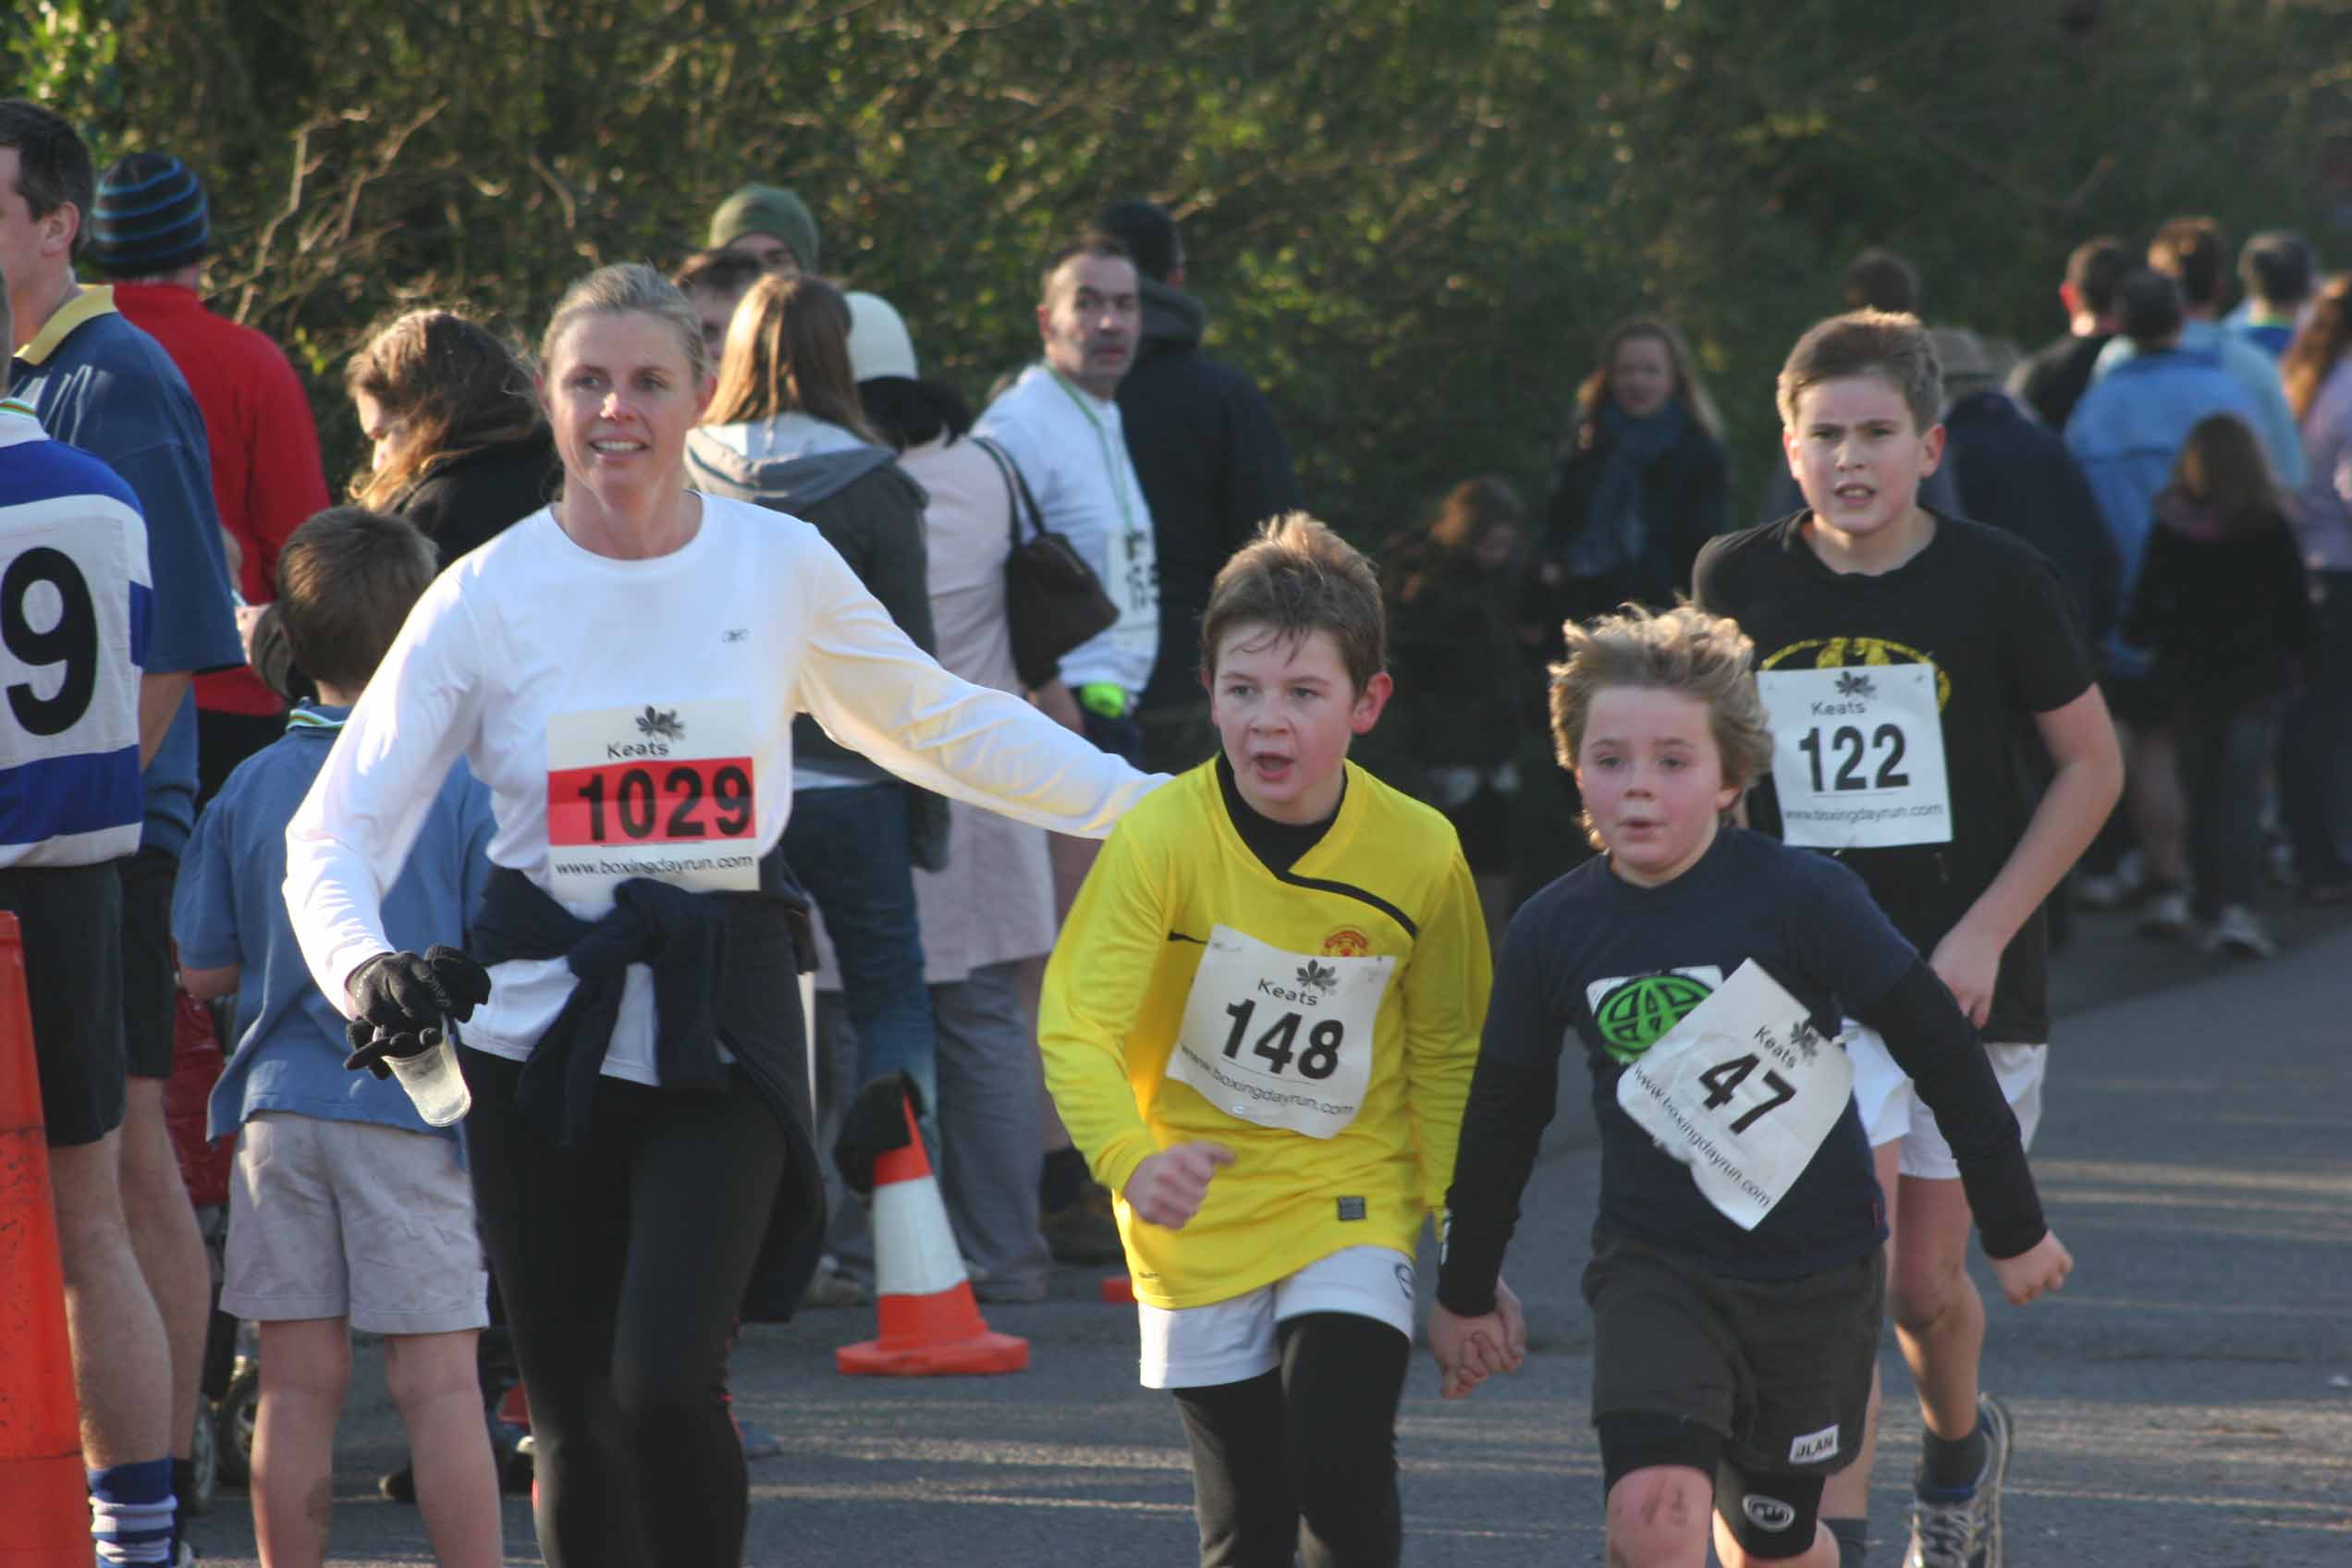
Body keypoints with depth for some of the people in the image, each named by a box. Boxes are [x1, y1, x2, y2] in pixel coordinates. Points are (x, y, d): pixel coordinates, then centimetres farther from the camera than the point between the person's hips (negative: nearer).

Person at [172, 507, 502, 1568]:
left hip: (281, 1107, 3)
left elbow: (201, 969, 7)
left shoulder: (249, 791, 3)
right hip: (413, 1112, -3)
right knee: (438, 1380, -1)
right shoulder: (462, 791, -6)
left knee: (297, 1381, 7)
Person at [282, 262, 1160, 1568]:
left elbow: (942, 728, 16)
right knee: (571, 1412, 3)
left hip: (720, 1028, -1)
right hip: (539, 1022, 1)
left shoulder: (780, 566, 1)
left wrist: (1160, 805, 14)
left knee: (666, 1381, -17)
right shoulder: (485, 599, -2)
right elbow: (338, 826, -3)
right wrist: (363, 965, -23)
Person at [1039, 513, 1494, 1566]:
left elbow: (1445, 1052, 5)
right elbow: (1077, 1024, -23)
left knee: (1340, 1469, -19)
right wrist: (1132, 1160, -41)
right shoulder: (1162, 837, -18)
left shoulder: (1418, 853, -10)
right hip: (1197, 1212, 0)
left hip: (1352, 1203, 0)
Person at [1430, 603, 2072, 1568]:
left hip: (1817, 1271, -1)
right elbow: (1503, 1119, 10)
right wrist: (1465, 1291, 19)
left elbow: (1939, 1049, -5)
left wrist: (2014, 1229, 1)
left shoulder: (1801, 898, -14)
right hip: (1655, 1267, 1)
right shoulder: (1551, 933, -5)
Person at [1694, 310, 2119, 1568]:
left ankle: (1960, 1444, 43)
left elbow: (2092, 767, -1)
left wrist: (1987, 931, -9)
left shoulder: (1995, 582, -9)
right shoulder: (1740, 582, -3)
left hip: (1971, 982, 0)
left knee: (1926, 1282, 10)